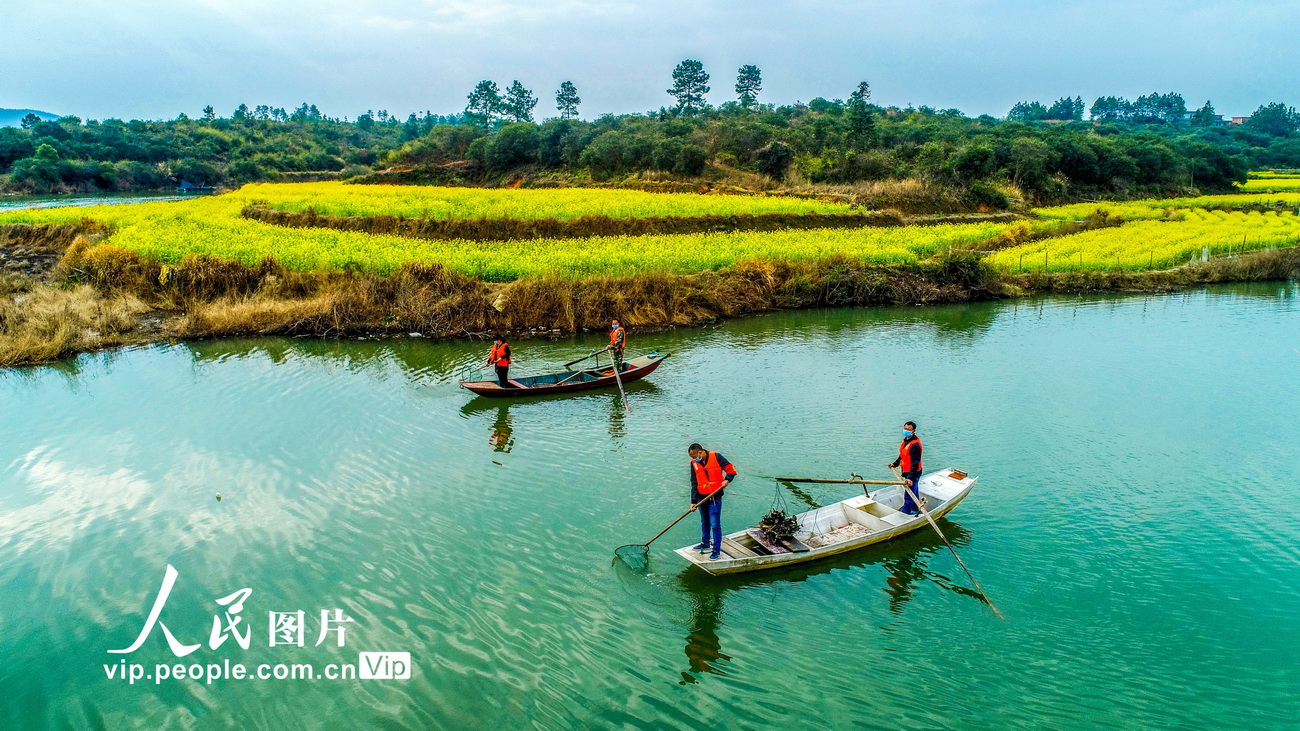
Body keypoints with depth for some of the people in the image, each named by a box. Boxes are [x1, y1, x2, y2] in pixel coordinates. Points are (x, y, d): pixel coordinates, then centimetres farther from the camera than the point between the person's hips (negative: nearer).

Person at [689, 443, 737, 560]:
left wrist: (727, 480, -22)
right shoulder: (694, 463, 4)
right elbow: (694, 483, 5)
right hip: (701, 497, 5)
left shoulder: (716, 457, -9)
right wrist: (693, 501, 0)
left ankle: (717, 550, 5)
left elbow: (731, 469, -4)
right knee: (704, 523, 20)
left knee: (715, 525, -4)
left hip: (715, 497, -5)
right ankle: (705, 543, 38)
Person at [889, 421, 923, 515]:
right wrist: (895, 464, 16)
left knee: (908, 496, -4)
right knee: (914, 493, 24)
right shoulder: (906, 440, 6)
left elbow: (915, 463, -28)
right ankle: (915, 510, 38)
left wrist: (910, 478, -32)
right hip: (907, 473, 10)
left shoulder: (915, 445, -25)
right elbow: (902, 456, 21)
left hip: (913, 474, -10)